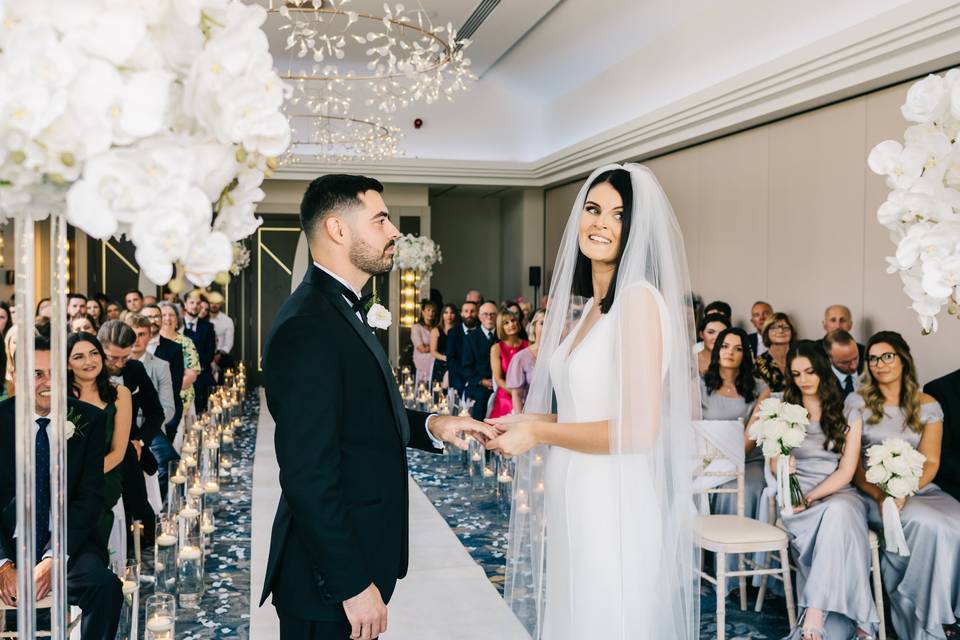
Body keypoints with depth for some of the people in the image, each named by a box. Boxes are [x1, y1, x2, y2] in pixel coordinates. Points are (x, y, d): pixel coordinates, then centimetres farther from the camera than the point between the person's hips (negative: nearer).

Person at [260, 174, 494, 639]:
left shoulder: (340, 311, 10)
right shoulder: (307, 326, -23)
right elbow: (309, 475, -25)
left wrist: (429, 426, 1)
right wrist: (352, 584, -22)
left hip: (356, 556, 9)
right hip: (332, 579, -9)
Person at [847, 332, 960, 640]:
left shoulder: (928, 406, 9)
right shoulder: (857, 402, 5)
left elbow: (930, 462, 1)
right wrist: (879, 495, -17)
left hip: (918, 488, 3)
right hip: (872, 491, -2)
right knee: (928, 524, -31)